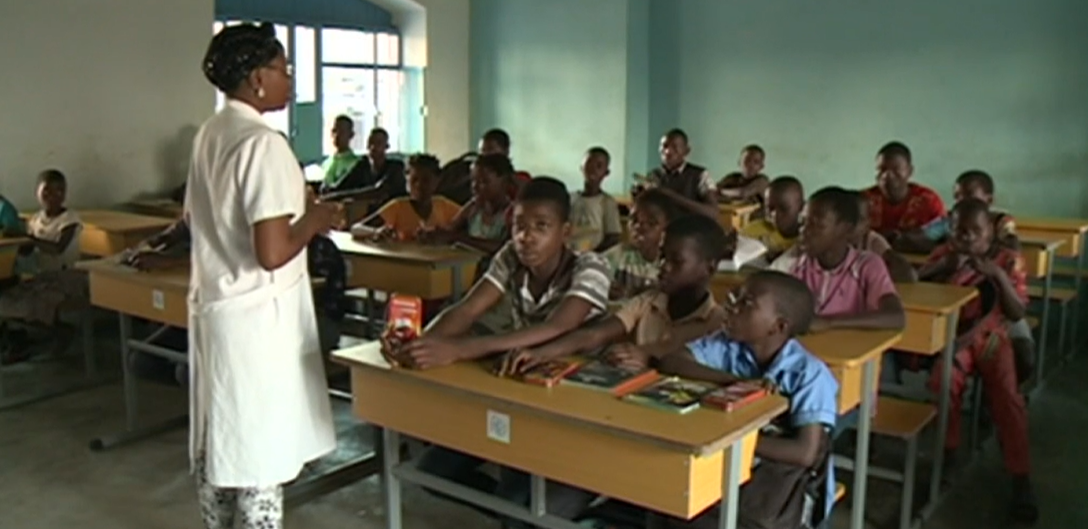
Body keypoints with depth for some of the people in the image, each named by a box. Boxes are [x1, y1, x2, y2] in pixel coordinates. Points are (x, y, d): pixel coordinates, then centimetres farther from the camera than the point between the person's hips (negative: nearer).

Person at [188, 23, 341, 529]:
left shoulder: (210, 134, 8)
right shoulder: (263, 143, -20)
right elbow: (273, 253, -25)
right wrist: (313, 219, -8)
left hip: (214, 306, 9)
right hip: (256, 316, -9)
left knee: (217, 439, 19)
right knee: (260, 448, 2)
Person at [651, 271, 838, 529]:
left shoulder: (809, 374, -16)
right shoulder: (727, 346, -4)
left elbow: (806, 453, -23)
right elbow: (670, 362, -17)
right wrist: (735, 381, -25)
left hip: (785, 481, -3)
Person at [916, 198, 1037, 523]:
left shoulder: (1009, 260, -2)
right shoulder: (944, 254, 1)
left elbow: (1017, 314, -8)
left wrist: (998, 275, -22)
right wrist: (943, 267, -21)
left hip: (991, 338, 0)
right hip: (952, 337, 0)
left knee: (1007, 397, -22)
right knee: (943, 383, -28)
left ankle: (1021, 479, -13)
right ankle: (946, 456, -9)